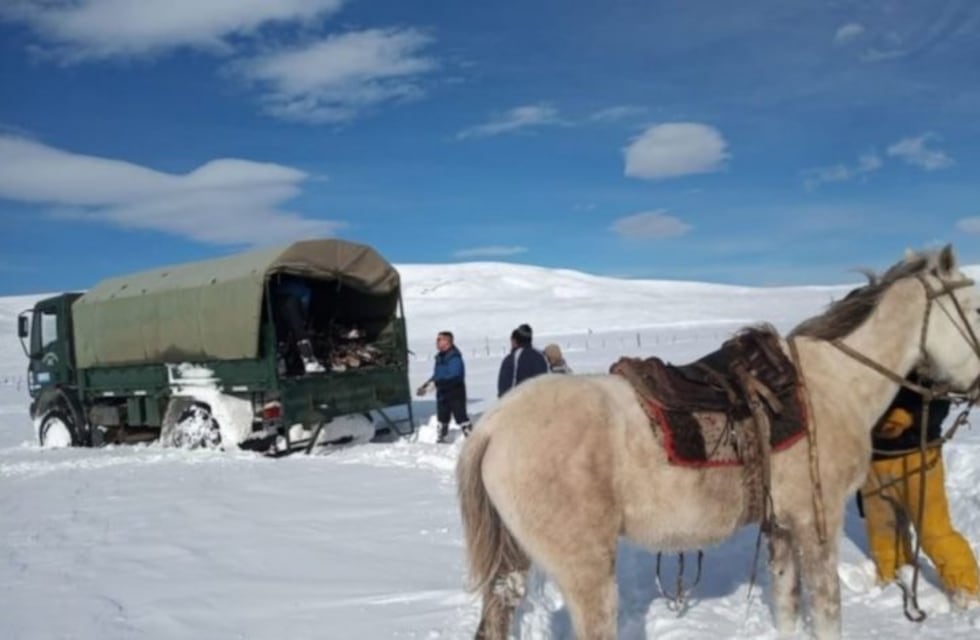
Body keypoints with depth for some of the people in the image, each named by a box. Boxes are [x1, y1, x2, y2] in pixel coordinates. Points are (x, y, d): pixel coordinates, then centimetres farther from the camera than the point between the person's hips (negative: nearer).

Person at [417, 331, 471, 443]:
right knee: (442, 417, 17)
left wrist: (433, 384, -30)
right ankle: (441, 439, 30)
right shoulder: (440, 357, 10)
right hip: (442, 393, 9)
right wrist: (425, 386, 7)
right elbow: (436, 375, 19)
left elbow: (452, 376, -28)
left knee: (460, 416, -12)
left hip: (455, 393, -9)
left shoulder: (454, 357, -19)